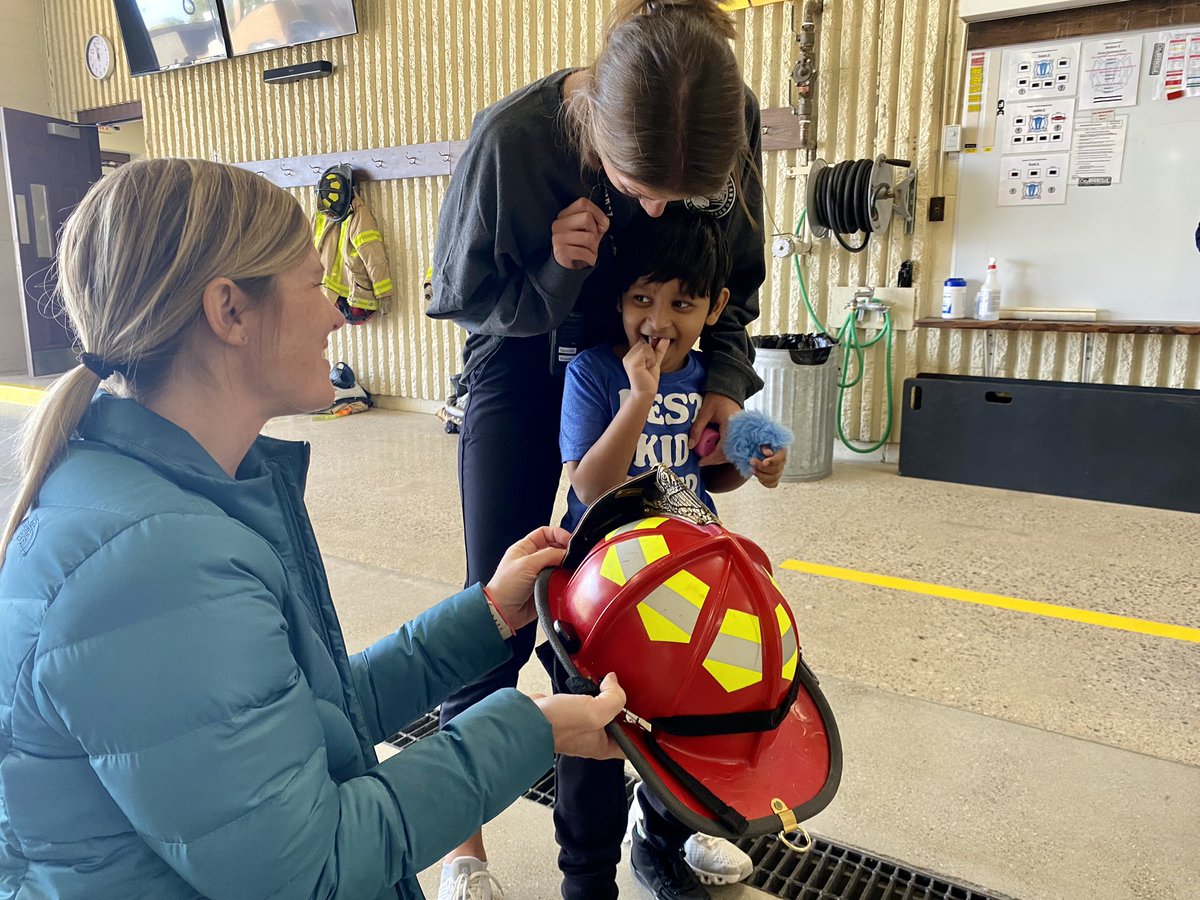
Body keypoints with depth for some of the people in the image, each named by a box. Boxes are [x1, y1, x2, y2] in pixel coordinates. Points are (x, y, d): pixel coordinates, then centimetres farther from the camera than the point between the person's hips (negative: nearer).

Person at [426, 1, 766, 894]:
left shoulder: (734, 124, -19)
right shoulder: (511, 138, -29)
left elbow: (736, 279, -2)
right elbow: (458, 292, -13)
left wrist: (727, 380, -17)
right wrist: (552, 275, -32)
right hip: (525, 367, -2)